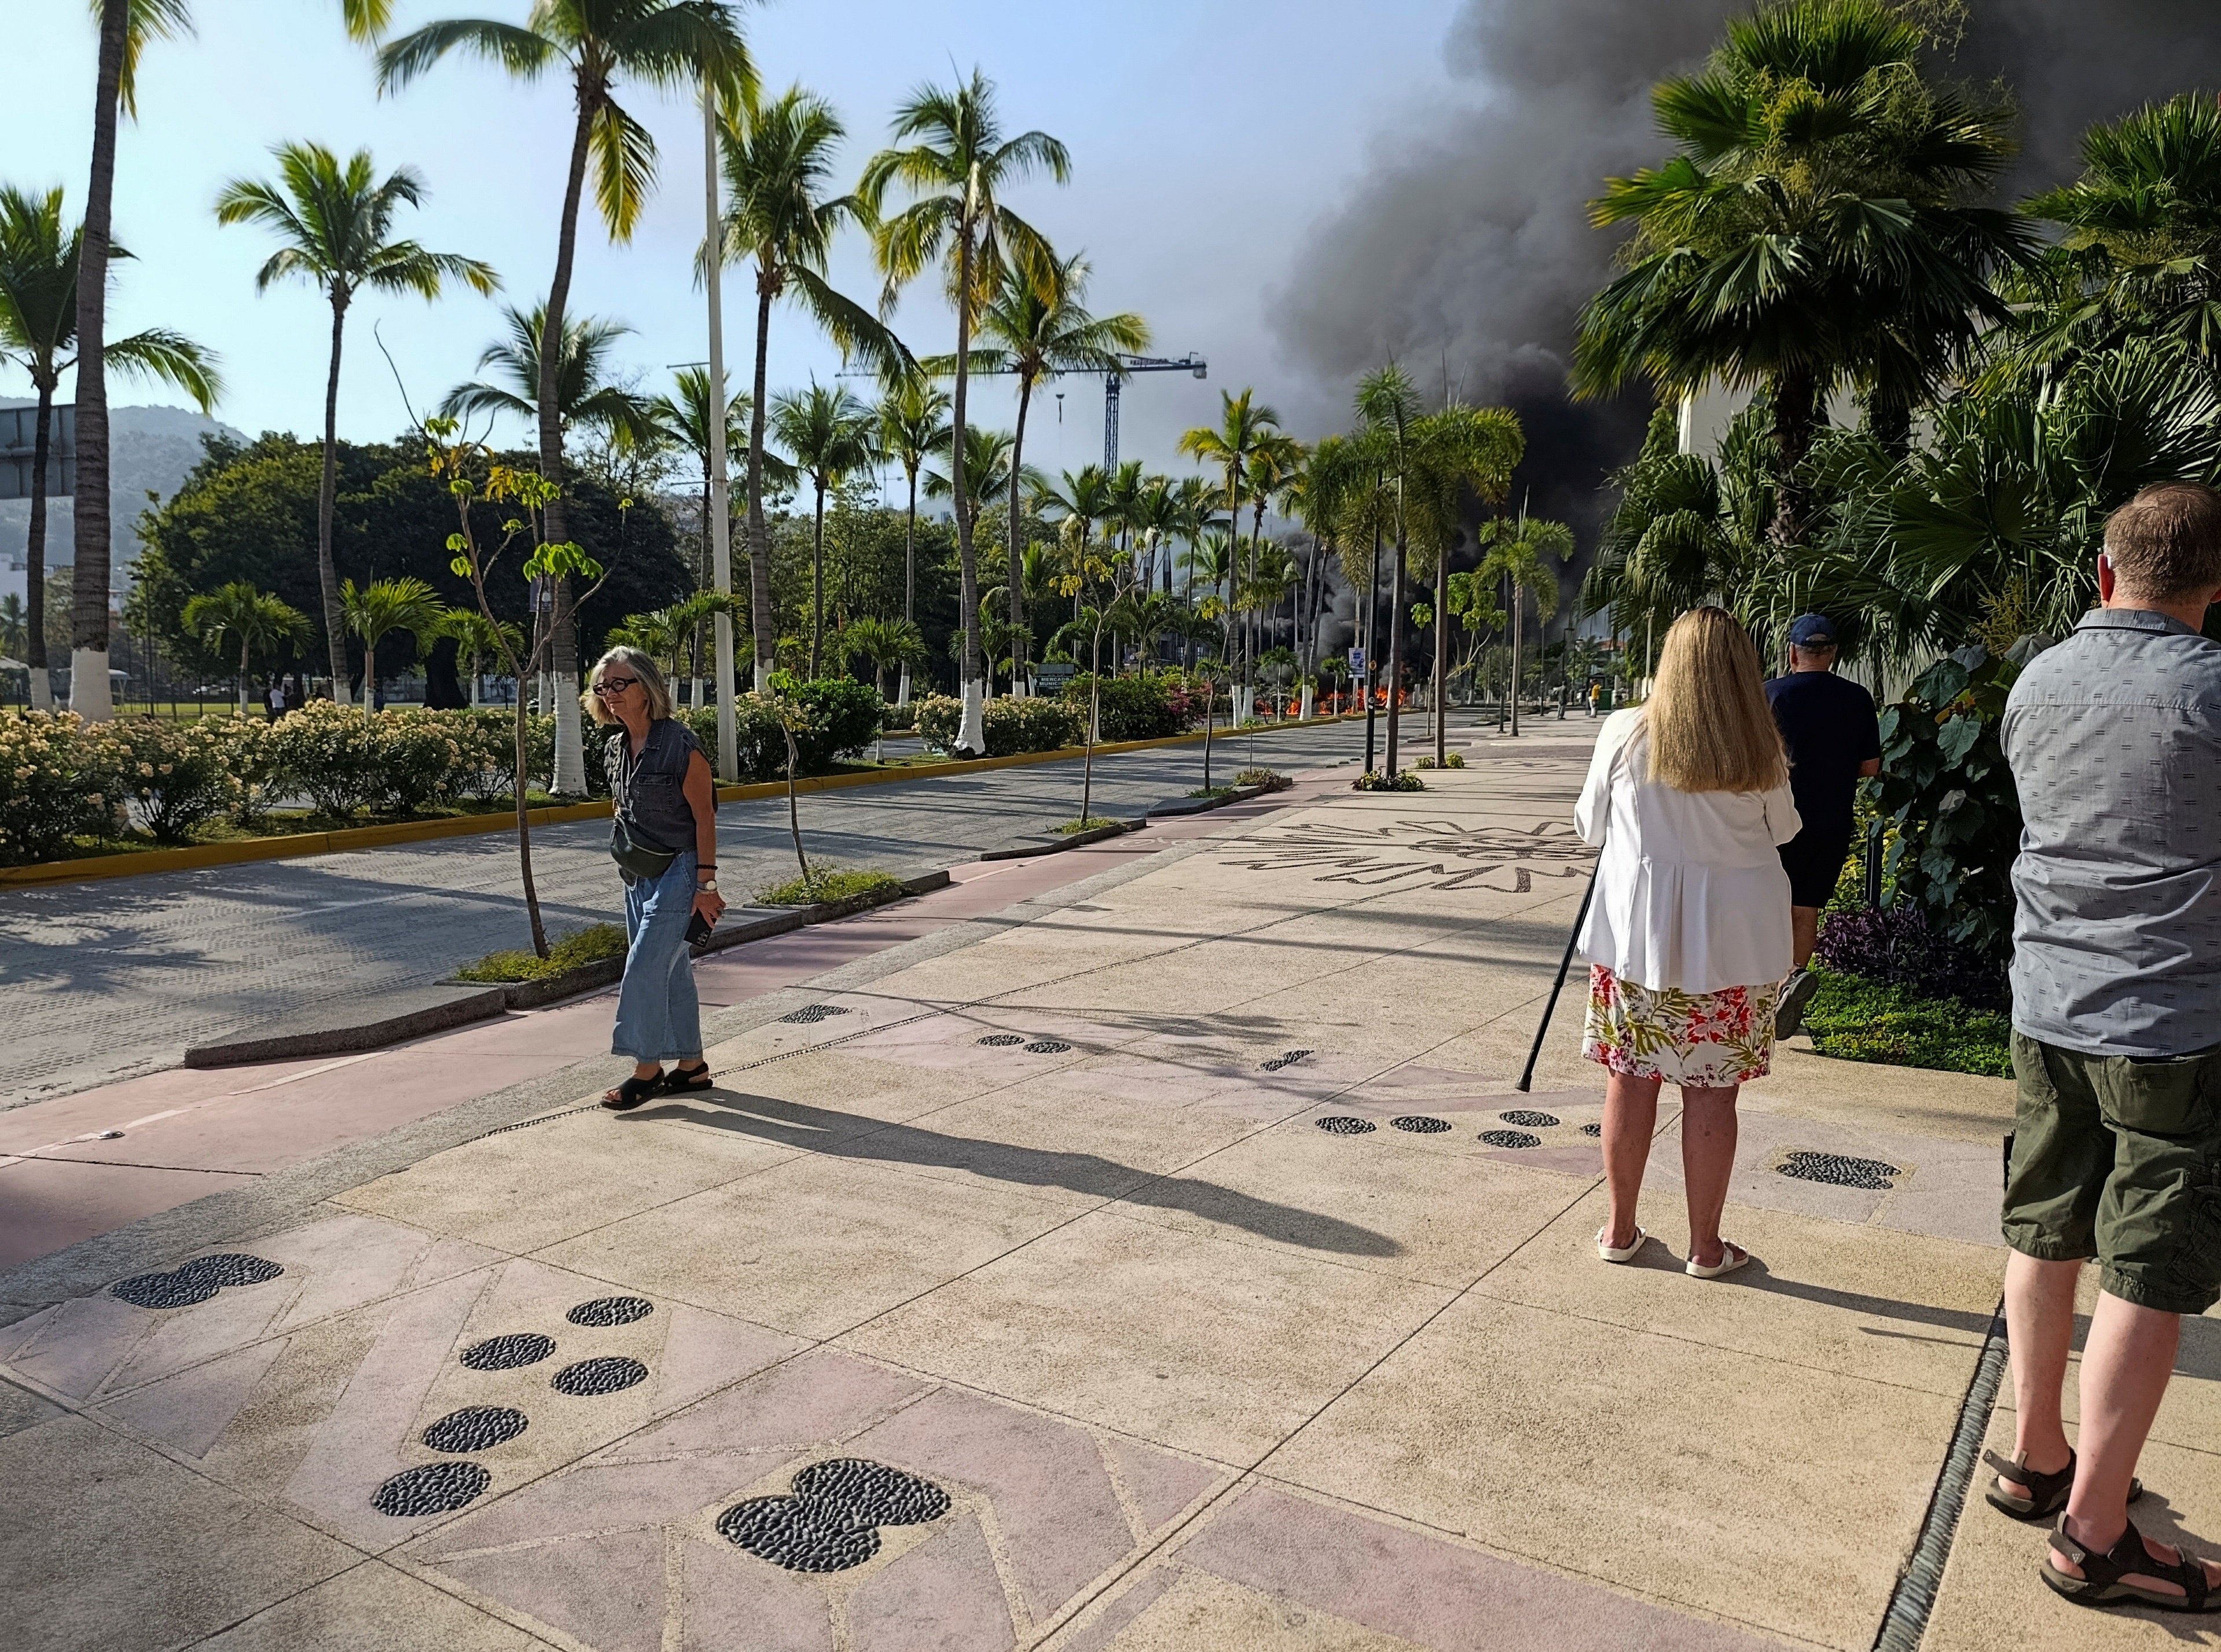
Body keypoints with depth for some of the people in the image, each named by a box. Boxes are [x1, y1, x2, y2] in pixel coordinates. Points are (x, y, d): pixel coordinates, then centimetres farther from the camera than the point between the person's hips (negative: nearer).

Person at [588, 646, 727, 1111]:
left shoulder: (680, 744, -16)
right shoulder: (615, 749, 7)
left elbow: (705, 816, -15)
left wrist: (705, 883, -17)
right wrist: (625, 861, 19)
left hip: (676, 872, -8)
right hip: (637, 875, 8)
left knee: (645, 969, -9)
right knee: (672, 971, 13)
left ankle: (647, 1070, 2)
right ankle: (691, 1065, 22)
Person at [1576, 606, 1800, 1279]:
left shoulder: (1624, 733, -6)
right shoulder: (1761, 752, -5)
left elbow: (1590, 826, 4)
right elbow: (1783, 830, 10)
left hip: (1635, 932, 0)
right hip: (1731, 939, 0)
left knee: (1630, 1079, 10)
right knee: (1712, 1091, 7)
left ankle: (1621, 1230, 22)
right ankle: (1705, 1245, 18)